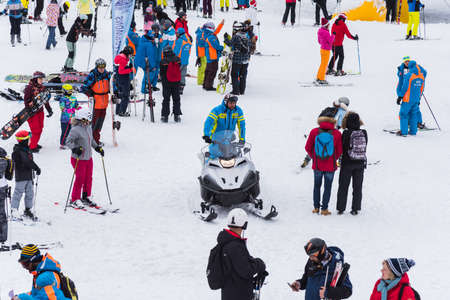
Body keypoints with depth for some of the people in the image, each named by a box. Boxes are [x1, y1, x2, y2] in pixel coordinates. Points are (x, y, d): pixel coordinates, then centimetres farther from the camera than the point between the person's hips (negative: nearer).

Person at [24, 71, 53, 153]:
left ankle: (34, 144, 30)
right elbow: (26, 100, -13)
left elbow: (45, 100, 14)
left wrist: (49, 110, 7)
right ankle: (32, 147, 4)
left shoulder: (42, 88, 8)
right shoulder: (29, 88, -13)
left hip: (40, 111, 7)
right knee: (36, 130, -8)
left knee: (40, 129, 13)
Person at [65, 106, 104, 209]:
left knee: (88, 179, 14)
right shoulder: (75, 130, -20)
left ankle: (86, 197, 29)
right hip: (79, 159, -8)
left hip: (88, 158, 8)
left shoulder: (88, 128, 6)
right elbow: (68, 142, -19)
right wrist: (75, 149, -34)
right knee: (80, 179, -2)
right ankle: (74, 200, 11)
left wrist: (97, 147, 13)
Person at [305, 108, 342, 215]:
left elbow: (308, 148, -3)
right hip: (330, 166, -1)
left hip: (317, 165, 1)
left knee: (317, 186, 19)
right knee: (328, 187, 12)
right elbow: (339, 151, -5)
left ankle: (316, 207, 22)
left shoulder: (314, 132, -12)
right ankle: (324, 209, 13)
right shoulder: (337, 133, -13)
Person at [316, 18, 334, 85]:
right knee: (324, 65, -1)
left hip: (322, 49, 9)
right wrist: (333, 35, -8)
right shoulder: (326, 33, -22)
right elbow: (331, 41, -19)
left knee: (322, 64, 19)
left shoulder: (320, 31, 7)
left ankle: (318, 78, 24)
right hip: (326, 50, -9)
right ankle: (321, 79, 3)